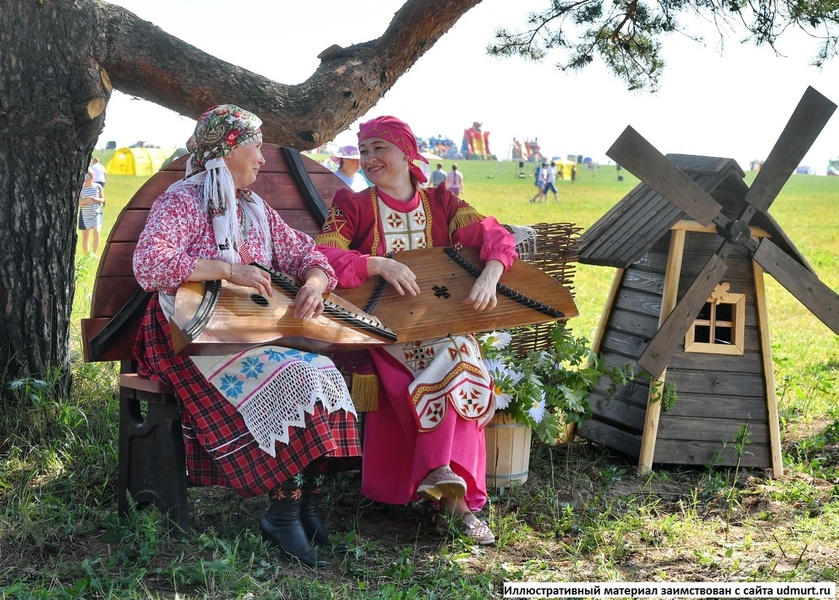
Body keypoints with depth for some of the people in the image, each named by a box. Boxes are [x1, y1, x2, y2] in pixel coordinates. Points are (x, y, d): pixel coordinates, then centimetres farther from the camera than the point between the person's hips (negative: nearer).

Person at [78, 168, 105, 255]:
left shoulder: (97, 187, -1)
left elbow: (103, 199, 7)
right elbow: (78, 203, -3)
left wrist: (96, 199, -14)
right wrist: (86, 201, -22)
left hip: (96, 213, 0)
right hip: (84, 214, 1)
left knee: (97, 232, -21)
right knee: (85, 237, 7)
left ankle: (95, 254, -12)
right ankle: (86, 256, 17)